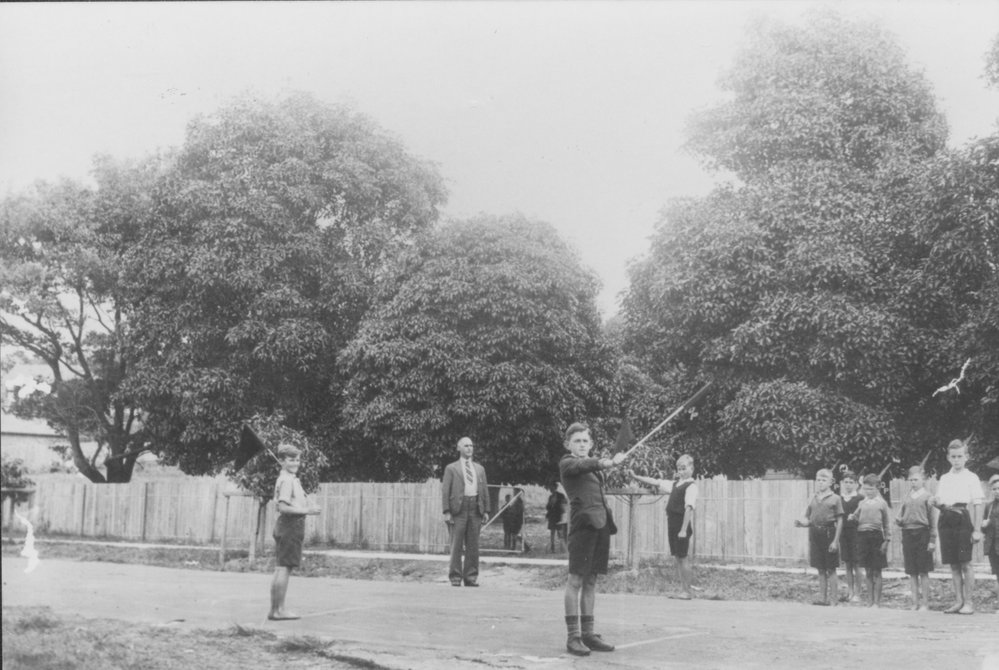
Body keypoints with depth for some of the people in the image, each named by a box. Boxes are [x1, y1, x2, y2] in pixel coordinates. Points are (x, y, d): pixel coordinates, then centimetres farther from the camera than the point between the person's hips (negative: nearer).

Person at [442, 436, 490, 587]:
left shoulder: (480, 469, 19)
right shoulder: (451, 468, 7)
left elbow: (485, 491, 17)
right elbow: (445, 491, 2)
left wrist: (486, 511, 7)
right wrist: (446, 511, -8)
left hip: (476, 508, 3)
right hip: (458, 508, -3)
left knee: (473, 545, 3)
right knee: (456, 545, -3)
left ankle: (471, 577, 8)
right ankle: (455, 578, 2)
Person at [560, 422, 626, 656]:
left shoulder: (593, 466, 23)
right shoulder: (567, 463, -2)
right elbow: (582, 465, -24)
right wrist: (603, 463, -39)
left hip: (601, 523, 8)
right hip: (583, 522, -8)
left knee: (591, 580, 11)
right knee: (576, 580, -7)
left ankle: (588, 633, 16)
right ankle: (573, 636, -6)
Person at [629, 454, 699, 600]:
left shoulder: (691, 486, -9)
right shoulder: (675, 484, 15)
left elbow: (689, 508, -16)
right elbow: (655, 482, 19)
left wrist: (684, 529, -21)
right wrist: (636, 477, 14)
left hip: (682, 524, -8)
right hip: (672, 523, 8)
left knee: (682, 557, -4)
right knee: (677, 558, 9)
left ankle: (688, 591, 3)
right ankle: (683, 589, 14)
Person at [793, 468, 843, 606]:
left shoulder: (835, 499, -2)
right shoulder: (812, 499, 11)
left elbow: (840, 521, -4)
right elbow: (808, 519, 14)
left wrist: (835, 541, -11)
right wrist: (801, 523, -9)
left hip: (829, 533, -4)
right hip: (815, 534, 4)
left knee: (831, 569, 1)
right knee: (820, 569, 10)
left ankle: (834, 599, 7)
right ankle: (823, 598, 16)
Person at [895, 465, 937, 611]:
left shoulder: (927, 497, -2)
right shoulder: (907, 498, 11)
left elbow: (933, 520, -4)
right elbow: (900, 518, 16)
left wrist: (932, 540, -9)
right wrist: (899, 520, -7)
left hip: (922, 533, -4)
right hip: (907, 533, 5)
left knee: (923, 572, 0)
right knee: (912, 572, 7)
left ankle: (925, 604, 7)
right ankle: (915, 603, 13)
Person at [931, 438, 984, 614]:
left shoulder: (971, 478, 1)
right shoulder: (944, 479, 16)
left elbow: (975, 505, -3)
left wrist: (976, 529, -8)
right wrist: (937, 503, -7)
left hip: (963, 519, -5)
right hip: (946, 520, 5)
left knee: (965, 563, -3)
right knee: (953, 564, 7)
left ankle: (968, 602, 4)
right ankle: (958, 600, 14)